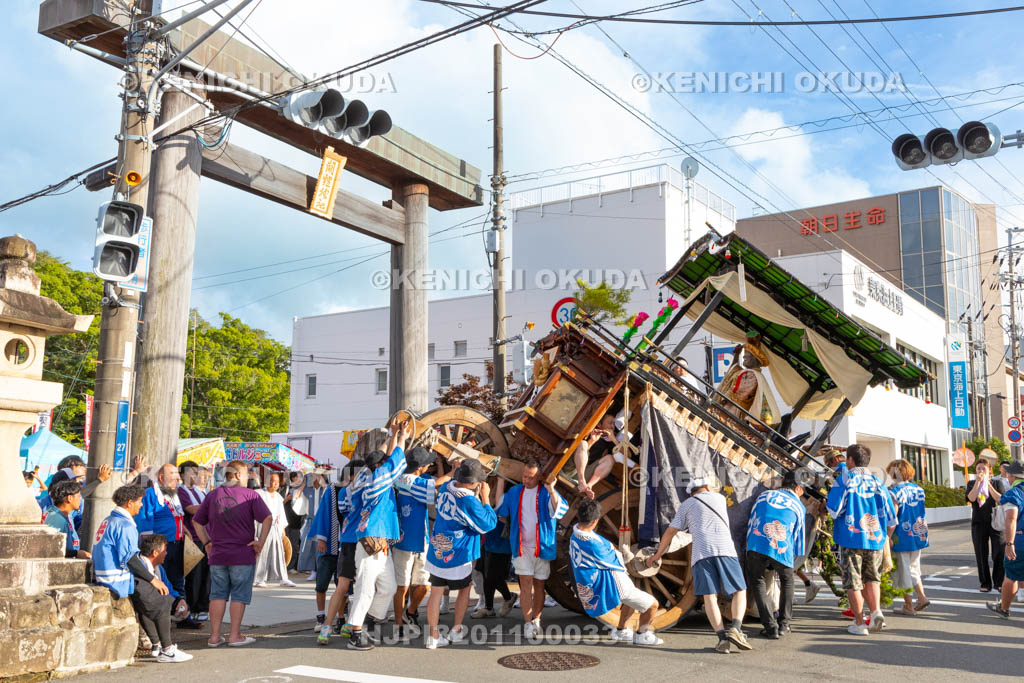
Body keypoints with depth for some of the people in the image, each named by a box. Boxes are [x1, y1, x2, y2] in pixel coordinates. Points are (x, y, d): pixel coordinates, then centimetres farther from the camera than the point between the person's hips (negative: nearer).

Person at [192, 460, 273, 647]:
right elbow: (267, 518, -15)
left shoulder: (213, 495, 9)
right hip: (243, 555, -4)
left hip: (217, 555, 4)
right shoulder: (250, 495, -5)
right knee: (239, 595, 4)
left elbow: (196, 521, 14)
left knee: (217, 595, 10)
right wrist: (261, 541, -8)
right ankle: (235, 635, 5)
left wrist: (206, 542, 16)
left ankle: (214, 636, 11)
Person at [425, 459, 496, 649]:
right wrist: (485, 497, -8)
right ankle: (456, 630, 26)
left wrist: (476, 495, 8)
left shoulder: (445, 488, -3)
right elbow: (488, 524, -13)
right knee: (464, 589, 18)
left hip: (436, 552, 5)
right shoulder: (469, 501, -24)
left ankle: (433, 636, 15)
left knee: (436, 593, 10)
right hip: (458, 556, -5)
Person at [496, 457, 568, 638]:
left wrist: (551, 490, -33)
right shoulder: (514, 492, 7)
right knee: (526, 583, -7)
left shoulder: (546, 493, -3)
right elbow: (500, 511, 19)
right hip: (522, 547, 1)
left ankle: (536, 621, 20)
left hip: (542, 547, -1)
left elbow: (560, 509, -20)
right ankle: (528, 623, -5)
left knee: (539, 585, 8)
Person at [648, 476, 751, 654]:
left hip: (702, 552, 0)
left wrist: (657, 555, 28)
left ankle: (722, 637, -18)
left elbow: (670, 532, 17)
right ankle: (735, 628, -15)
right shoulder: (720, 498, 25)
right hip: (725, 549, 1)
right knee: (739, 592, 7)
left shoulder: (687, 505, 20)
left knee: (710, 597, -4)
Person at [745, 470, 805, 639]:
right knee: (786, 582, 27)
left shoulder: (763, 496, 22)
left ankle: (770, 626, 8)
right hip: (782, 549, 0)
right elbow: (798, 536, 25)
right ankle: (784, 624, 26)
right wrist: (796, 555, 41)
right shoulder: (798, 506, 19)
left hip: (756, 546, 0)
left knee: (757, 582, 17)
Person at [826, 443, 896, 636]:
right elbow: (891, 519, 10)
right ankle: (876, 611, 3)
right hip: (875, 539, 4)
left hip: (851, 537, -4)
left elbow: (834, 511, -11)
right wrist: (886, 536, 26)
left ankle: (859, 623, 8)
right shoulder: (878, 483, 7)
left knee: (853, 581, 5)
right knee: (872, 578, 21)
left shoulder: (844, 481, -5)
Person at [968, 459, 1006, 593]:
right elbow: (971, 498, -12)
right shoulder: (972, 485, 7)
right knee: (981, 555, 4)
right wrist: (978, 481, -16)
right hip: (979, 524, 1)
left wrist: (988, 484, -14)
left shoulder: (997, 483, 5)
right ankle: (985, 583, 13)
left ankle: (999, 583, 7)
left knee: (999, 554, -5)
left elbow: (1001, 499, -11)